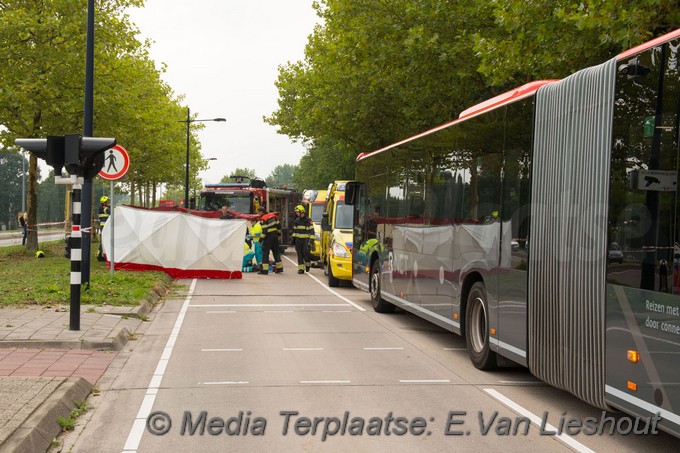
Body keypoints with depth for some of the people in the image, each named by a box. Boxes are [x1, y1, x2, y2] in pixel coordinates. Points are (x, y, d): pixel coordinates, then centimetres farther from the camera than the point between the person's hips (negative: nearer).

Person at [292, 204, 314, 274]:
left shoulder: (308, 220, -5)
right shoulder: (297, 220, 12)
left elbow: (311, 230, -7)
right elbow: (294, 230, 21)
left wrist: (311, 239, -13)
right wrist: (293, 238, 17)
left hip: (306, 239, -5)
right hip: (298, 240, 5)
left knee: (306, 252, -11)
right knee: (299, 254, 3)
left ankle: (307, 264, 15)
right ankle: (301, 268, 6)